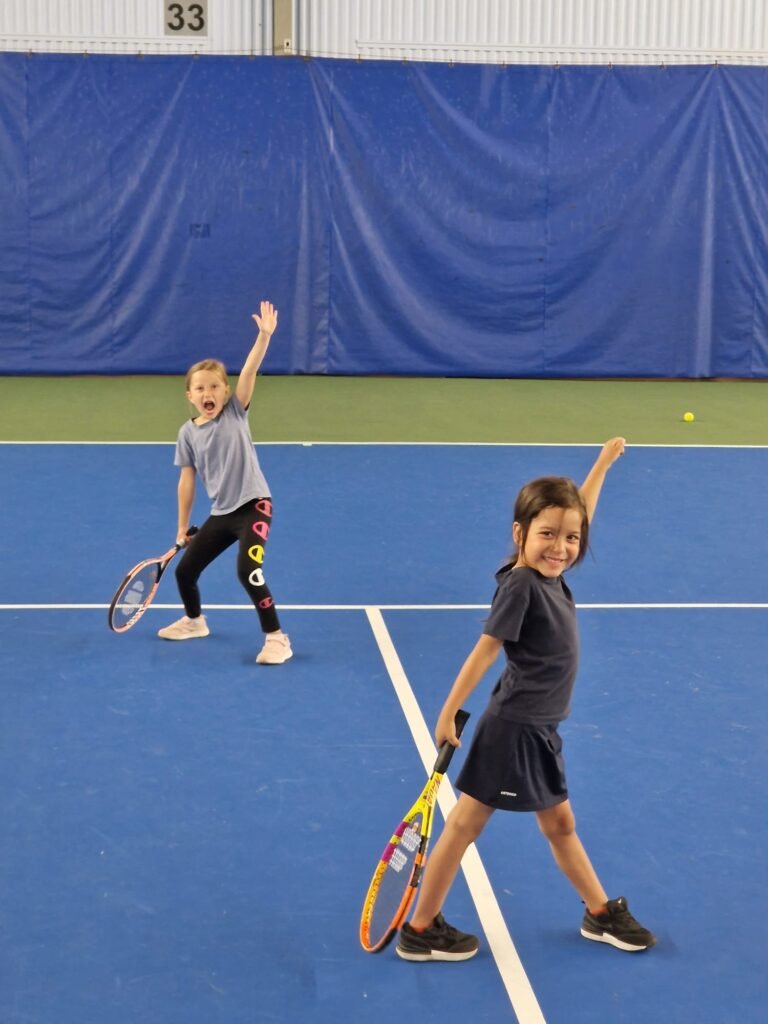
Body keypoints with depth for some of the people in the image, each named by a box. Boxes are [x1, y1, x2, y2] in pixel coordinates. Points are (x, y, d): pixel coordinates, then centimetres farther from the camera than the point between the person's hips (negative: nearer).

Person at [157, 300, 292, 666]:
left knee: (248, 571, -23)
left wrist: (264, 335, -33)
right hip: (222, 513, 5)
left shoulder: (235, 411, -7)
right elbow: (187, 481, 8)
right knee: (184, 570, 12)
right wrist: (182, 527, 11)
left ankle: (276, 637, -10)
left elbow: (249, 371, -20)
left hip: (253, 506, -5)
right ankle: (194, 621, 42)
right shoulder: (188, 433, 1)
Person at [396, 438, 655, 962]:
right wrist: (449, 714, -19)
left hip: (539, 730, 8)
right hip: (513, 729, -8)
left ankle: (602, 914, 36)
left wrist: (604, 462, 26)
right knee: (465, 823, 3)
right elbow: (485, 650, -21)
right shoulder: (521, 585, -22)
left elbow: (578, 512, 18)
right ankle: (420, 931, 14)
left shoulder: (549, 574, 1)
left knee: (560, 823, 21)